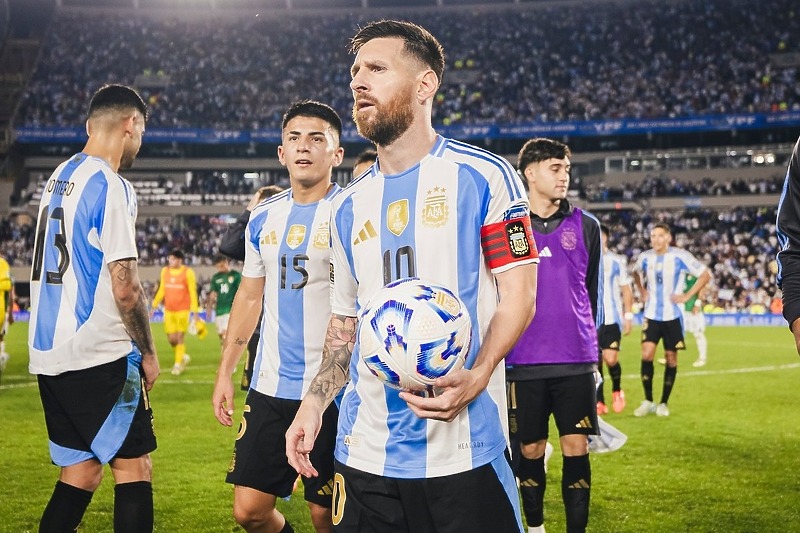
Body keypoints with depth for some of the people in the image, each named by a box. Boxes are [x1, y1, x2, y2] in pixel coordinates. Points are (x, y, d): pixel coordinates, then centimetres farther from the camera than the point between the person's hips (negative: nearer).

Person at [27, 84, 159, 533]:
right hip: (99, 356, -8)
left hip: (49, 352, 8)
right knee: (134, 468, 1)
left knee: (80, 471, 13)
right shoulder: (112, 187, -13)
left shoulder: (59, 177, 13)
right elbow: (125, 287, -16)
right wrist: (148, 353, -4)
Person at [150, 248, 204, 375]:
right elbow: (161, 290, 16)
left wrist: (195, 312, -9)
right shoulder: (165, 271, 6)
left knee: (180, 337, -2)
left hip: (183, 310, -4)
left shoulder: (187, 272, -7)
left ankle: (178, 364, 11)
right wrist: (154, 306, 12)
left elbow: (193, 293, -6)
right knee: (171, 338, 1)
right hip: (169, 310, 4)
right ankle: (183, 357, 26)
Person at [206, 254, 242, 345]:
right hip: (219, 310, 5)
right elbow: (213, 294, 15)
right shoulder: (216, 277, 9)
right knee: (221, 335, 6)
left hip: (231, 310, -5)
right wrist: (209, 308, 11)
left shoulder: (236, 275, -2)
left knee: (226, 334, -17)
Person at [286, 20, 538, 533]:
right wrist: (314, 403, 4)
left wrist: (476, 377, -21)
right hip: (365, 450, 5)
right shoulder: (349, 206, 14)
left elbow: (519, 293, -5)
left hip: (463, 447, -5)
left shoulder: (483, 176, -3)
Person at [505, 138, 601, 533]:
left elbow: (592, 290, 15)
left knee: (576, 449, -1)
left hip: (576, 362, 1)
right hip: (523, 362, -1)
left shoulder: (585, 226, 6)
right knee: (529, 451, 8)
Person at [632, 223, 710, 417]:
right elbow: (635, 273, 24)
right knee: (647, 355, -11)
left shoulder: (679, 256, -10)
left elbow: (705, 274, -6)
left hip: (672, 315, -2)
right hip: (651, 315, 2)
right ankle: (648, 401, 0)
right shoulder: (645, 257, 1)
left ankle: (664, 403, 15)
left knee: (671, 359, 3)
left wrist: (687, 295, -10)